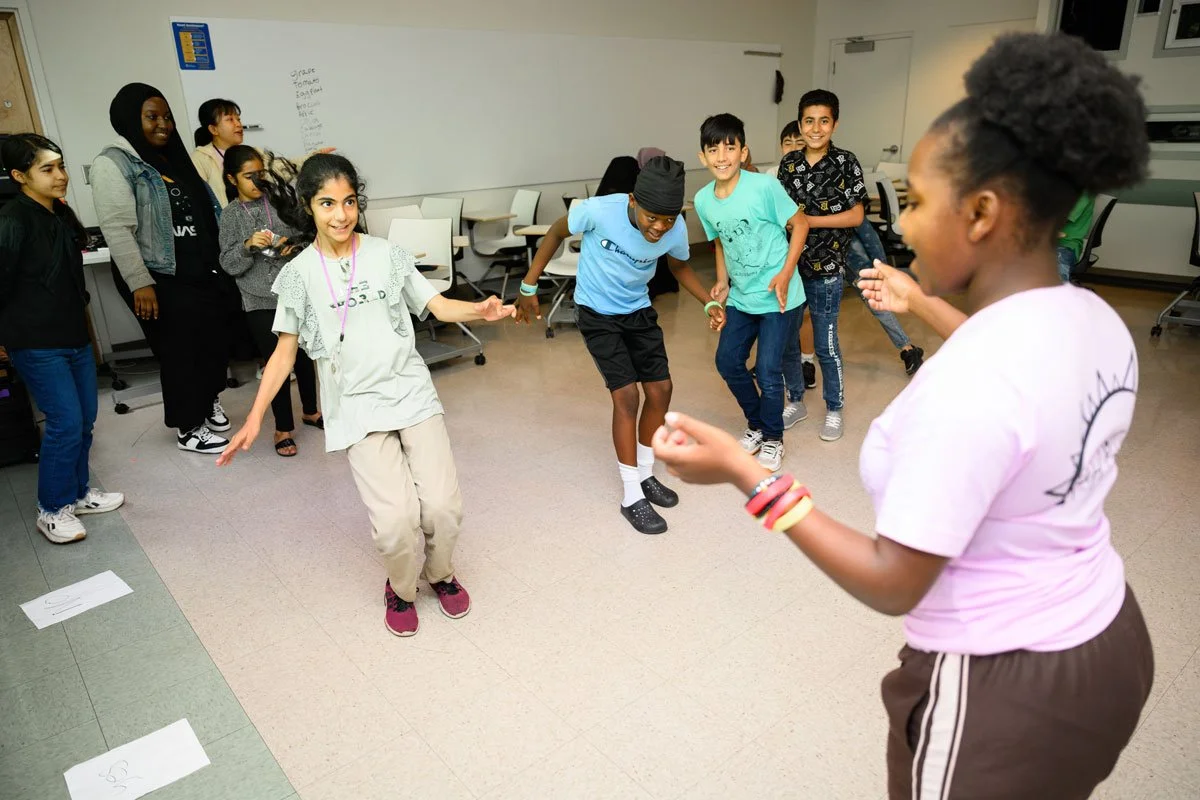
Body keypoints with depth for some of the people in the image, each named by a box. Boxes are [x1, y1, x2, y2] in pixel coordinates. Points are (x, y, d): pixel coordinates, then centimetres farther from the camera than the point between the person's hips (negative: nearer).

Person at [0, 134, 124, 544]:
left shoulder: (62, 213, 8)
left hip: (74, 334, 8)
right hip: (37, 344, -8)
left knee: (85, 418, 13)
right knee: (66, 422, -6)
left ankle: (78, 491, 30)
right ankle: (52, 510, 10)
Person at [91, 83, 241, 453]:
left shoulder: (172, 157, 14)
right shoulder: (113, 163, -9)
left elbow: (204, 212, 18)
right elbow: (117, 229, -16)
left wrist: (218, 264, 16)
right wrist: (140, 284, -21)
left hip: (201, 272, 7)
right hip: (161, 280, -7)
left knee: (214, 342, 11)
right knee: (181, 352, 2)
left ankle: (208, 403, 35)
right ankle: (189, 430, 18)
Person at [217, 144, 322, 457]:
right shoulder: (231, 215, -1)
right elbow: (229, 265, -5)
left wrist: (294, 246, -12)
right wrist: (248, 245, -21)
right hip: (261, 301, -2)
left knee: (304, 355, 13)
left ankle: (310, 411, 34)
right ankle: (283, 428, 15)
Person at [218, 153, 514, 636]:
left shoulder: (387, 255, 2)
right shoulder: (299, 275, 1)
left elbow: (438, 306, 4)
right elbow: (285, 352, 5)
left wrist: (481, 310, -17)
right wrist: (254, 418, -2)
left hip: (412, 393, 1)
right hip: (356, 408, -1)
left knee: (443, 506, -6)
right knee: (396, 520, -14)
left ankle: (441, 573, 27)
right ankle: (400, 589, 20)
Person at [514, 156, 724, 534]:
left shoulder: (676, 230, -20)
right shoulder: (598, 210, -31)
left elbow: (680, 266, 4)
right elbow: (557, 232, -10)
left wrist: (709, 302, -12)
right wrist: (529, 286, -6)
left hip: (639, 311, 4)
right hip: (597, 313, -4)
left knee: (660, 390, 4)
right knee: (627, 395, -12)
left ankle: (645, 474, 26)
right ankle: (632, 497, 1)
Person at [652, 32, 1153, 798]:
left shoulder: (967, 381, -33)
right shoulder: (1096, 321, -5)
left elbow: (893, 584, -27)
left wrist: (744, 473, -26)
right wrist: (921, 304, 23)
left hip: (1006, 685, -8)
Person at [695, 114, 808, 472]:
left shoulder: (764, 186, -18)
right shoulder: (704, 200, -2)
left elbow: (799, 224, -9)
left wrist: (785, 274, -16)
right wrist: (722, 282, 3)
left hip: (777, 297, -6)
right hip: (740, 296, 6)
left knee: (767, 371, -5)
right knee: (728, 362, 9)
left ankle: (773, 439, 20)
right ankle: (756, 424, 33)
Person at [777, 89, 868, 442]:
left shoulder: (845, 163, -7)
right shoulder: (789, 163, 4)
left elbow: (856, 215, -9)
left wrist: (808, 220, -15)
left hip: (825, 270, -4)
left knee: (825, 346, 5)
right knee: (785, 341, 11)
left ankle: (834, 409, 24)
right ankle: (795, 401, 31)